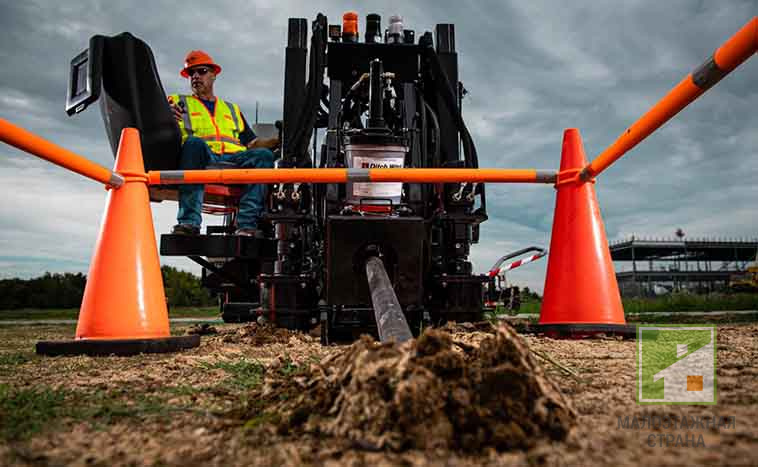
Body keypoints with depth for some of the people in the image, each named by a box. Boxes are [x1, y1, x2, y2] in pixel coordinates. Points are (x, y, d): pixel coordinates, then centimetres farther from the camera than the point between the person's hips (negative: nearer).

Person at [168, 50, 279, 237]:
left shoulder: (232, 109, 35)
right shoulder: (177, 102, 26)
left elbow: (251, 143, 26)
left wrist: (279, 140, 9)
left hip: (234, 159, 3)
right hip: (200, 158, -2)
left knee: (263, 155, -26)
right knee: (194, 142, -36)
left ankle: (247, 226, -39)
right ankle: (188, 222, -43)